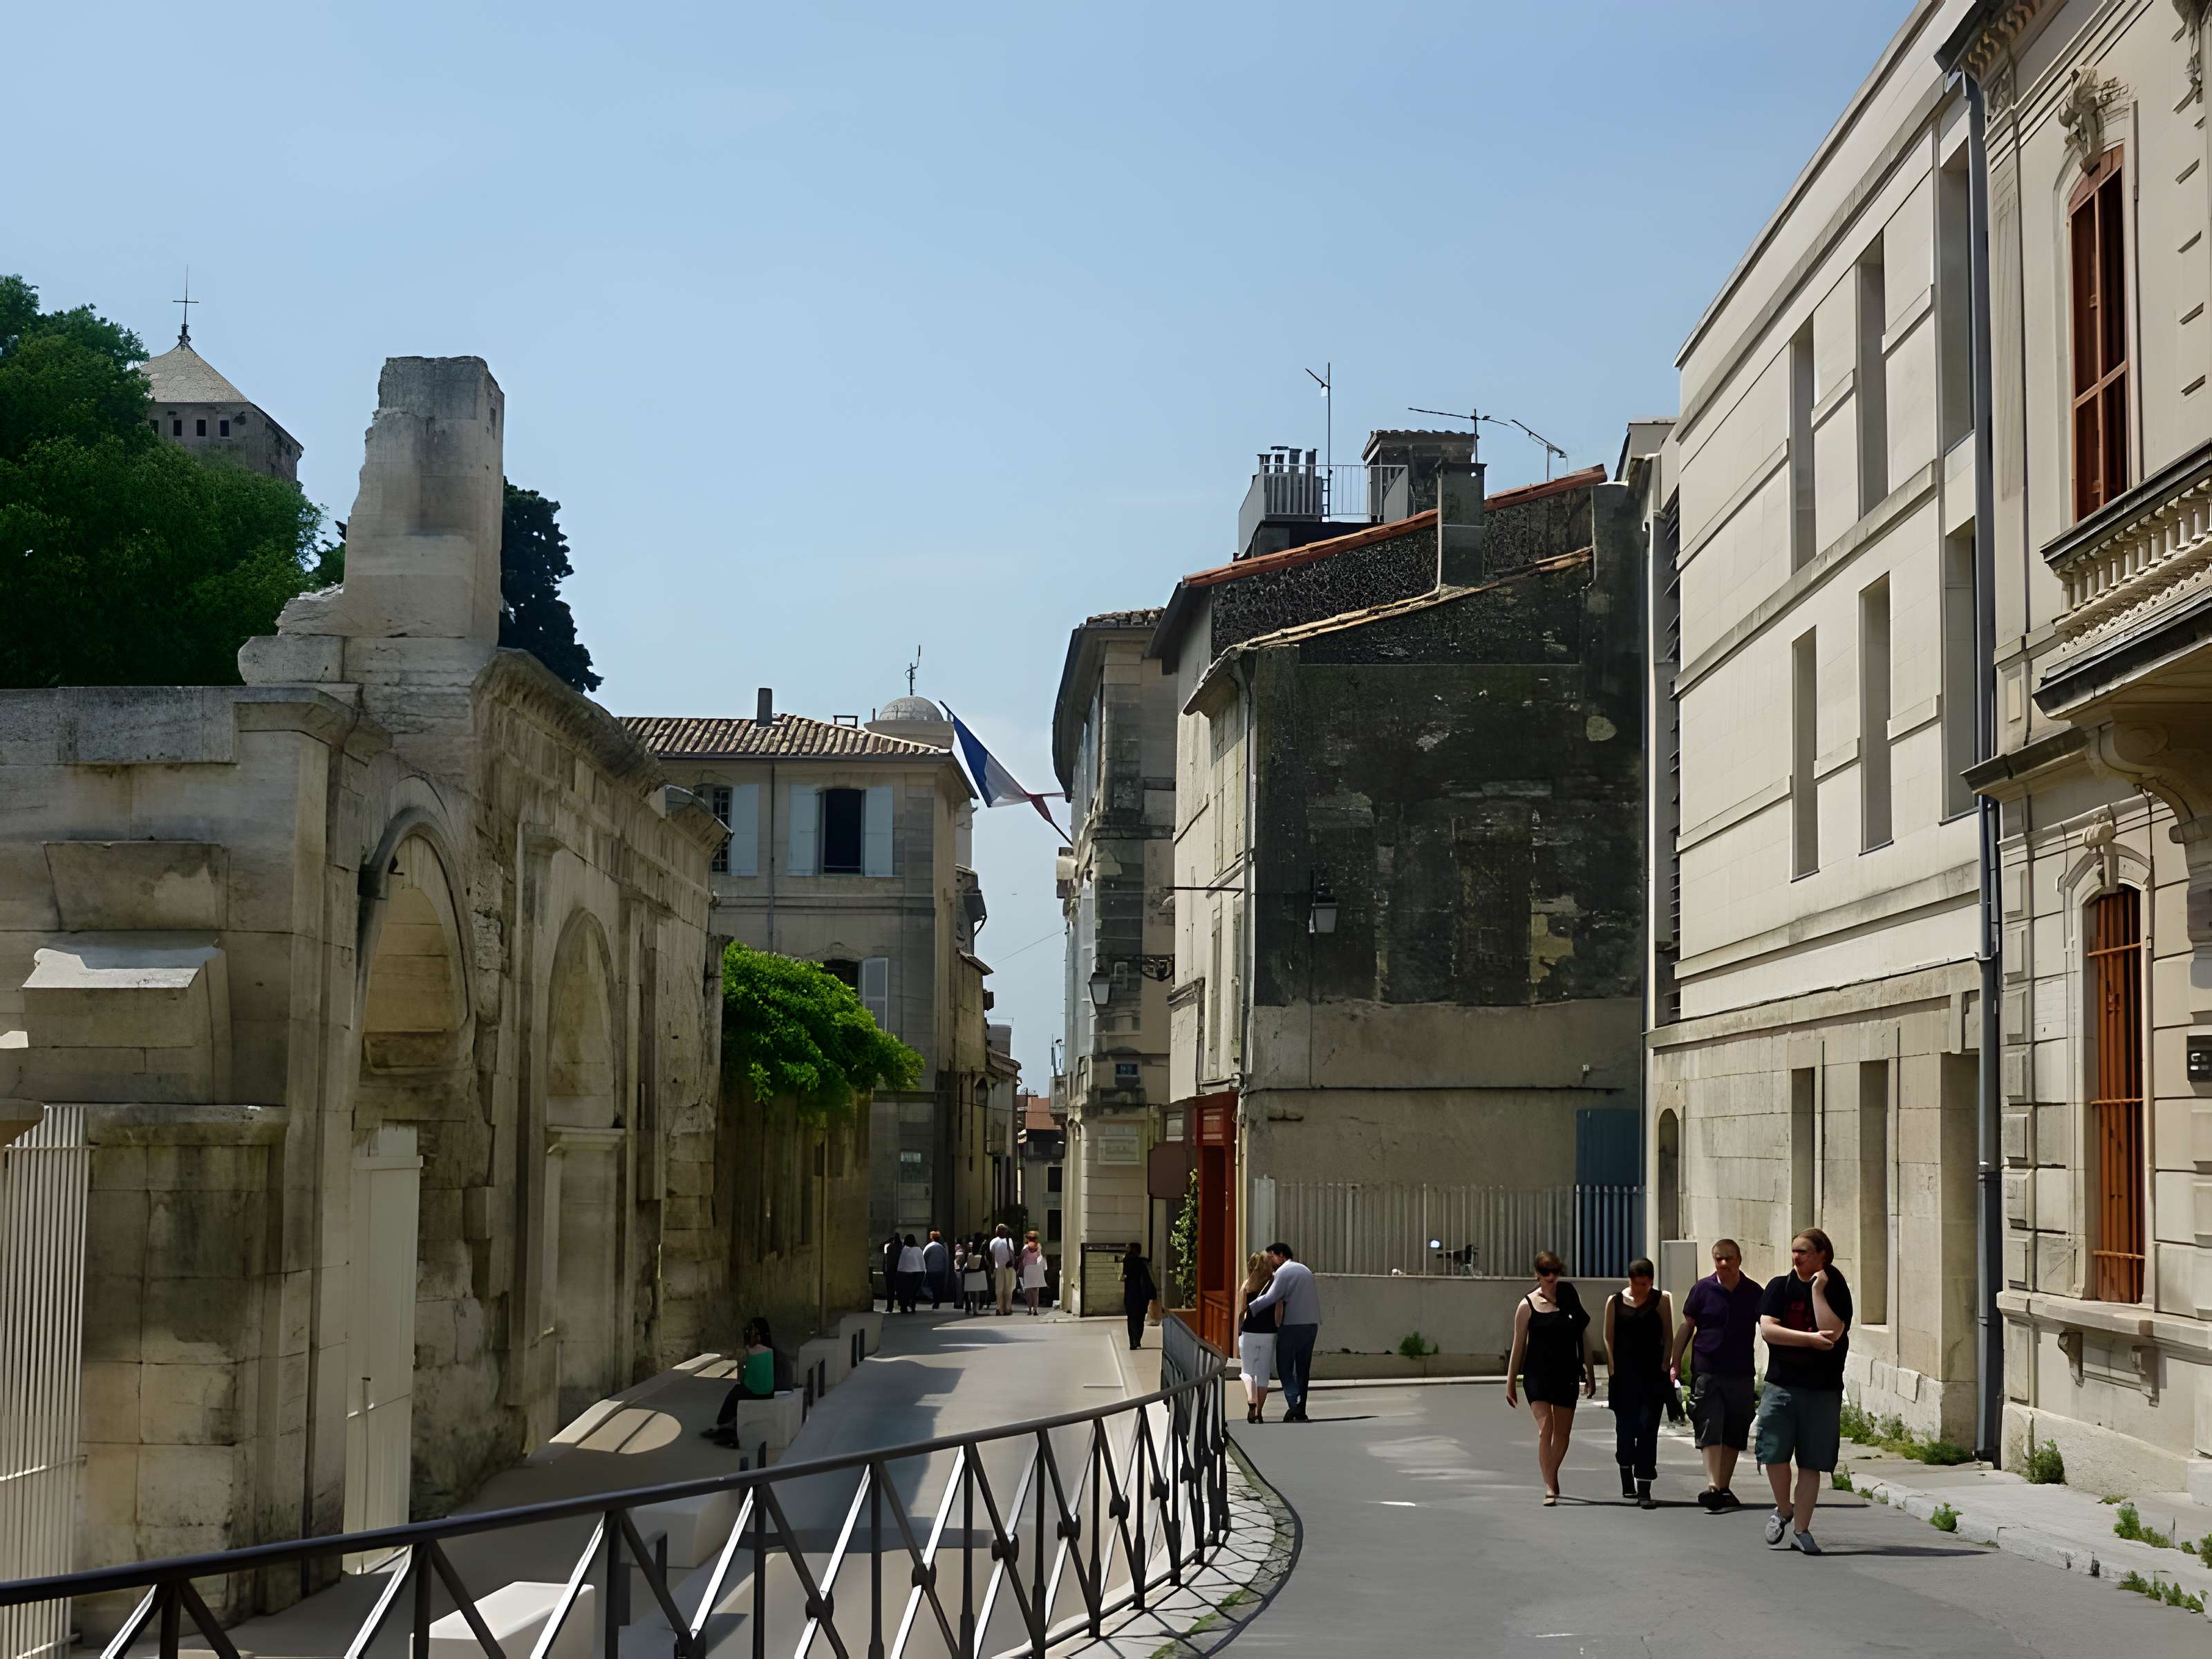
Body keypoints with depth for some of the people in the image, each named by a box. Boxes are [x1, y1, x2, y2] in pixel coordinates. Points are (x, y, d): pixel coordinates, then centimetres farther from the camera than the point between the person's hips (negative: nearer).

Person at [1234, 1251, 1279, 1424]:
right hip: (1269, 1334, 1)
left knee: (1247, 1372, 12)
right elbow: (1279, 1313, -4)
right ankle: (1259, 1413, 11)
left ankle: (1251, 1403, -12)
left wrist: (1236, 1337, 4)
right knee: (1263, 1375, 11)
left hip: (1249, 1333, -1)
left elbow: (1241, 1313, -3)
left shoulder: (1246, 1286, -1)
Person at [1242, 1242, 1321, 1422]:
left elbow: (1271, 1297, -17)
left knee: (1285, 1367, -1)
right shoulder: (1305, 1270, 18)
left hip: (1291, 1326, -7)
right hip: (1311, 1325, 7)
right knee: (1303, 1369, 11)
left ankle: (1293, 1403, -17)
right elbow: (1315, 1297, 18)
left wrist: (1249, 1307, -14)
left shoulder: (1284, 1271, -7)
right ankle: (1301, 1410, 9)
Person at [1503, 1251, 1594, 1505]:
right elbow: (1518, 1346, 2)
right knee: (1545, 1428, -16)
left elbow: (1583, 1338, 11)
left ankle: (1552, 1476, 33)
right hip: (1537, 1376, -3)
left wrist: (1590, 1374, 11)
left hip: (1566, 1375, 3)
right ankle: (1550, 1488, -17)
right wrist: (1510, 1383, 3)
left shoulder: (1571, 1299, 4)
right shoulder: (1528, 1306, -2)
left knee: (1563, 1432, 9)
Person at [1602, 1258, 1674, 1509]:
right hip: (1624, 1375, 2)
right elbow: (1609, 1338, 7)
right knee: (1625, 1427, 9)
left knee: (1647, 1428, -10)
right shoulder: (1615, 1301, 6)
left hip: (1653, 1375, -2)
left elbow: (1668, 1337, 5)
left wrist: (1665, 1369, -3)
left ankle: (1644, 1491, -12)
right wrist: (1612, 1371, 0)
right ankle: (1627, 1482, 31)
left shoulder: (1661, 1300, 3)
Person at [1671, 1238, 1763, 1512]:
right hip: (1706, 1372, -2)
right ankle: (1713, 1486, -22)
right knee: (1710, 1430, -12)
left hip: (1741, 1374, 2)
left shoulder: (1753, 1292, 4)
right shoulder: (1703, 1289, 0)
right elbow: (1686, 1327, 6)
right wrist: (1675, 1364, 2)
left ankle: (1724, 1488, 17)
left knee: (1733, 1435, 8)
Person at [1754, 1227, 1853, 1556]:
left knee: (1811, 1464, 2)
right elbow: (1767, 1329, -7)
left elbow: (1831, 1331, -15)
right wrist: (1811, 1339, -13)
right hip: (1781, 1384, 1)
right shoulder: (1779, 1287, 5)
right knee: (1774, 1454, -7)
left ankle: (1801, 1529, 11)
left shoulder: (1836, 1290, 1)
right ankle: (1784, 1510, 19)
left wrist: (1818, 1290, -12)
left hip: (1822, 1390, -1)